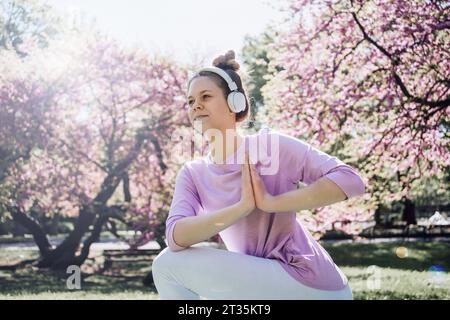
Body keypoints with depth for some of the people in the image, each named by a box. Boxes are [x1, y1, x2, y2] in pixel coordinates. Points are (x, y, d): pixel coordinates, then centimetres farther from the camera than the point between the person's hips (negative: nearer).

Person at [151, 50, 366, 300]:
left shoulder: (269, 145, -10)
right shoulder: (192, 174, 5)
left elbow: (350, 180, -18)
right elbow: (176, 237, -14)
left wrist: (270, 203, -22)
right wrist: (243, 206, -23)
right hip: (259, 284, 7)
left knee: (169, 264, -11)